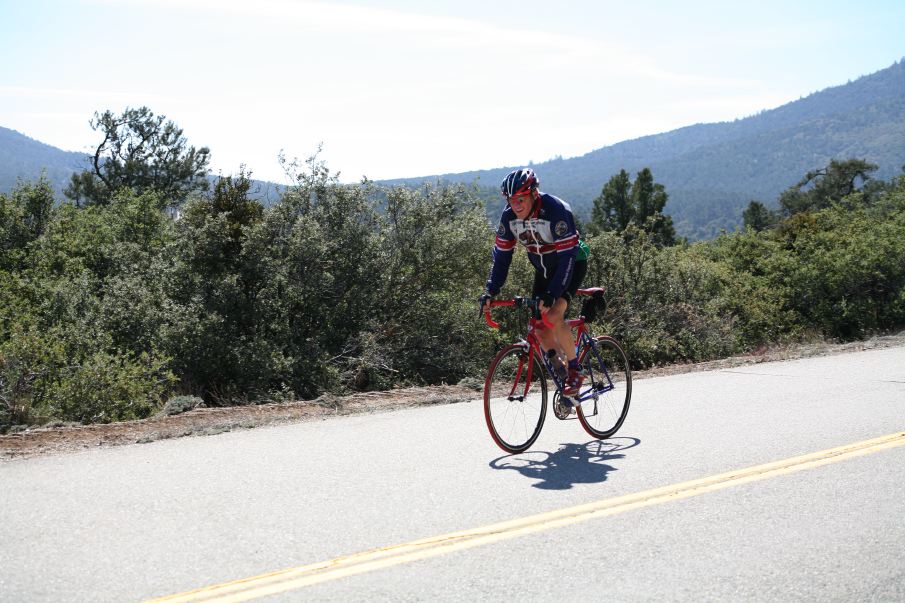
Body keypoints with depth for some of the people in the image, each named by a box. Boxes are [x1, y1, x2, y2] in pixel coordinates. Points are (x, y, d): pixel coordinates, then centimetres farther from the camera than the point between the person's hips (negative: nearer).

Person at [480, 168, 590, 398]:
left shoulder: (556, 211, -32)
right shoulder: (509, 216, -14)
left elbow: (567, 255, -33)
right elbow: (502, 254, -7)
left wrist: (552, 293, -41)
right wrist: (490, 291, -17)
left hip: (572, 264, -6)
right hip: (544, 269, 6)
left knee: (553, 316, -25)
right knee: (539, 327, -2)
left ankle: (575, 370, -9)